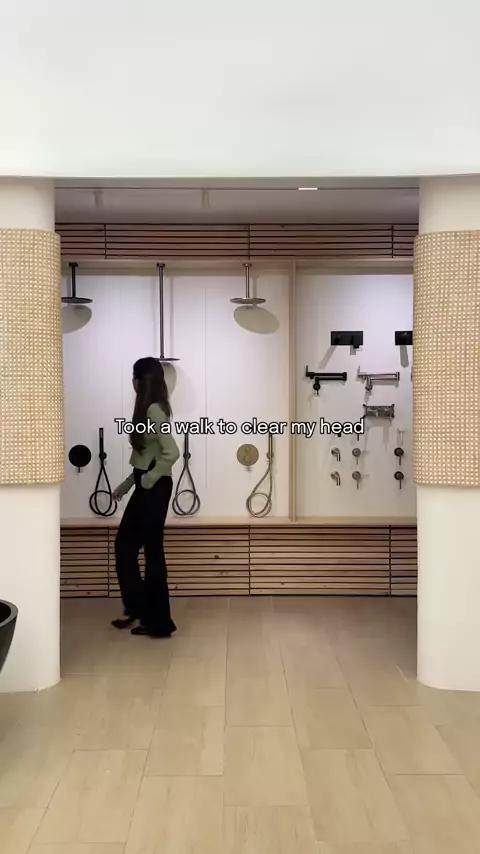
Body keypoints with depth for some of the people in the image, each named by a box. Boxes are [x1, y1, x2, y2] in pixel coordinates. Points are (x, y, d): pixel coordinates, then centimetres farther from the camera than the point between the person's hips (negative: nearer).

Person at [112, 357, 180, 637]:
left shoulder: (153, 410, -17)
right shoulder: (150, 409, 13)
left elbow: (172, 453, -28)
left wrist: (149, 480, -17)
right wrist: (128, 483, 20)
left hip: (154, 488, -10)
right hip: (147, 487, 10)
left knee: (152, 551, 0)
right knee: (125, 545, 14)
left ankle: (157, 620, 12)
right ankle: (141, 611, 23)